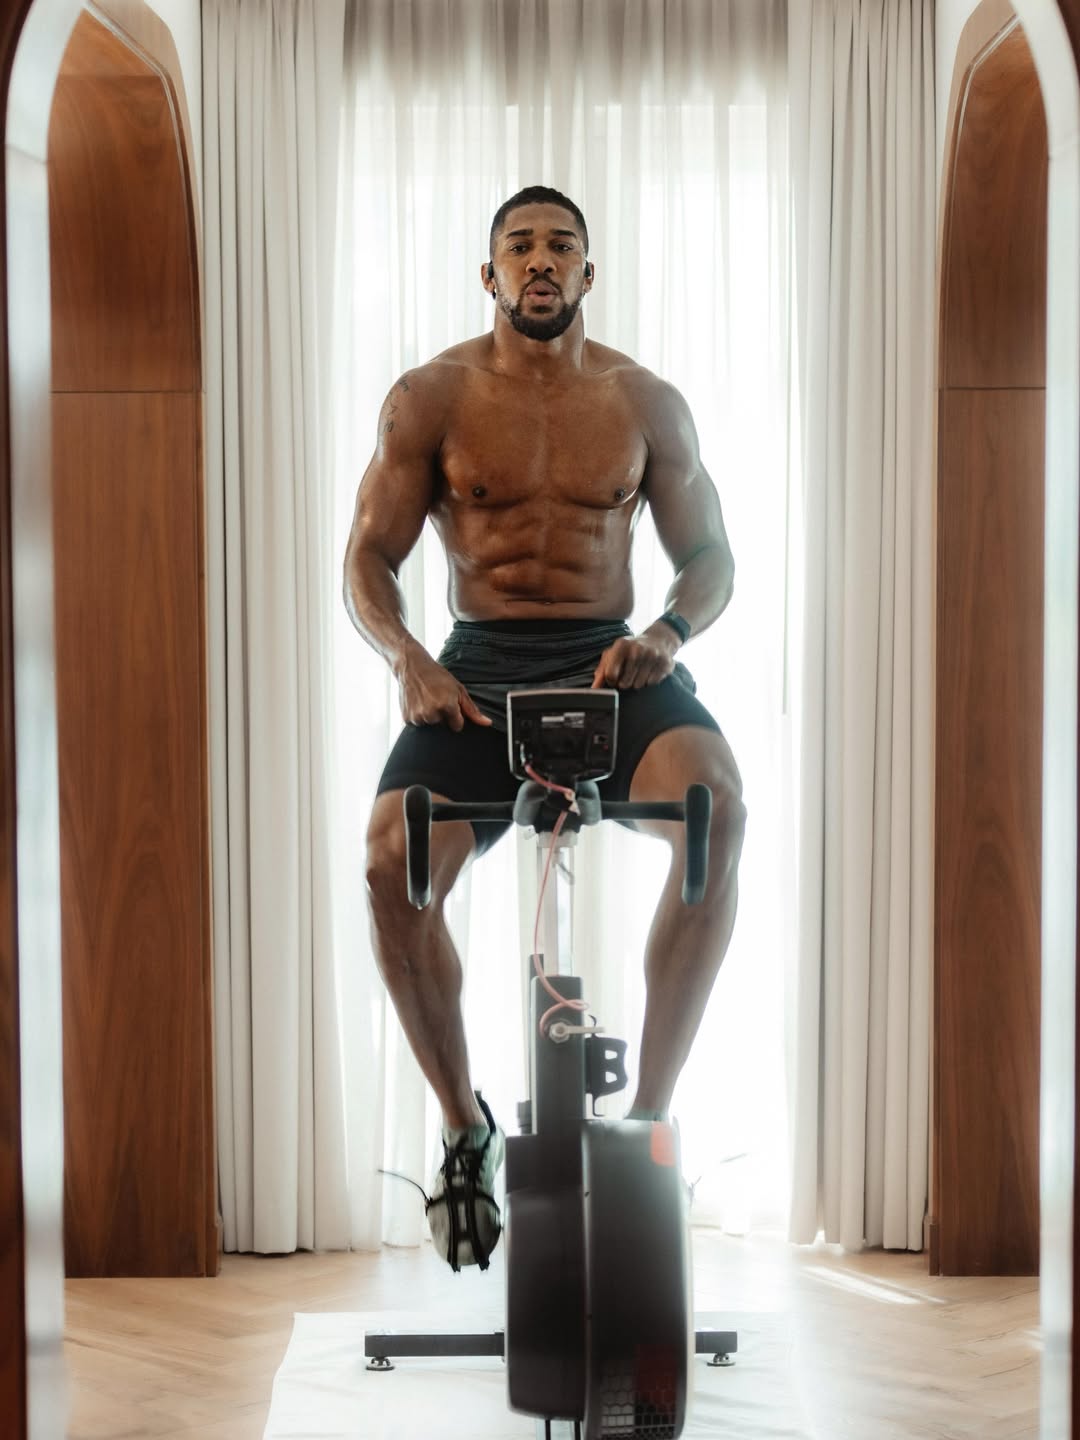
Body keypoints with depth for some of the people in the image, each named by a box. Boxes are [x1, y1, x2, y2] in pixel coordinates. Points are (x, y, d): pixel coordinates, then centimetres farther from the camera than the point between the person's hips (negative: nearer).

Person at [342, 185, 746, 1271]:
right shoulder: (430, 397, 6)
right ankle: (464, 1125, -3)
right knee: (390, 862, -28)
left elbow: (708, 554, 11)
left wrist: (670, 631, -12)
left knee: (717, 803, -33)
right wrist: (406, 658, -16)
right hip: (477, 668, 0)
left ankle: (650, 1106, -19)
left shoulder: (647, 403, 9)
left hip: (613, 661, 1)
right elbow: (369, 557, 4)